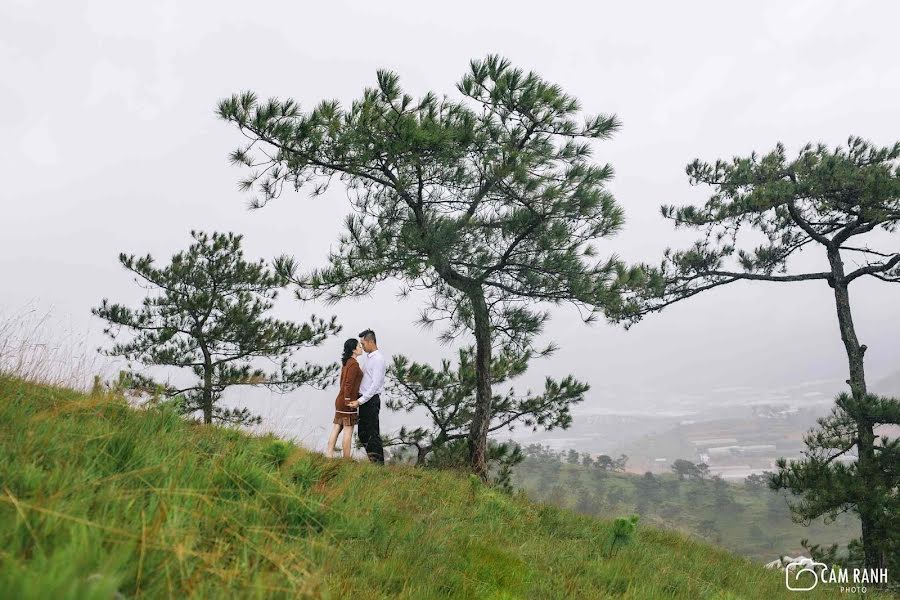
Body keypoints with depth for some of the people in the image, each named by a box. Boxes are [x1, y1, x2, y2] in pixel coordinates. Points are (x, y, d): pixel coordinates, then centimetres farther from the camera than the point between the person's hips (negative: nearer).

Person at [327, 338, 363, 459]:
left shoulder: (346, 363, 13)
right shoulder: (354, 364, -15)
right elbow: (348, 384, -20)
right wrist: (348, 401, -19)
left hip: (340, 399, 9)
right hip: (348, 402, -9)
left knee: (336, 428, 9)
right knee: (348, 431, -1)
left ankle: (329, 455, 11)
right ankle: (346, 460, 5)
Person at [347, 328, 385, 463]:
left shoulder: (379, 359, -15)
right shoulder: (368, 357, 13)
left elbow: (376, 384, -21)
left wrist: (360, 401, -22)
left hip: (371, 400, -9)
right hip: (363, 400, 9)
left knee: (373, 433, -5)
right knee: (363, 433, 13)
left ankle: (378, 462, 2)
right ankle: (372, 460, 21)